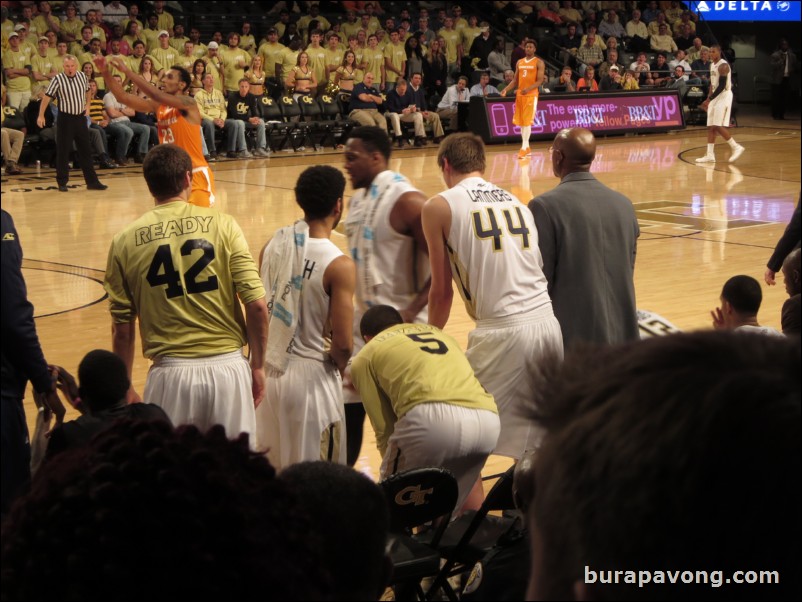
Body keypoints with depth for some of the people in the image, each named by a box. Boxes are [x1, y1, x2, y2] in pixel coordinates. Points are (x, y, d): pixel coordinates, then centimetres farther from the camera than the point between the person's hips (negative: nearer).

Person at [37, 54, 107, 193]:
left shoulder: (82, 76, 2)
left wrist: (87, 105, 12)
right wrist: (41, 115, -14)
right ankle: (62, 183, 8)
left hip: (80, 118, 4)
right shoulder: (57, 79, -12)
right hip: (65, 119, -4)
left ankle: (92, 181, 13)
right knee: (63, 151, -1)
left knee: (86, 150, 7)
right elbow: (47, 97, -11)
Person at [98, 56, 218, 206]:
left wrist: (128, 72, -29)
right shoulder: (158, 106, 6)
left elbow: (158, 95, -29)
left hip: (196, 174, -7)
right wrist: (106, 73, -10)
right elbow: (124, 97, 2)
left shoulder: (189, 103, -13)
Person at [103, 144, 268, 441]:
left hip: (171, 372, 0)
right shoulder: (221, 225, -1)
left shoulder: (125, 241, 1)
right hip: (228, 366, 0)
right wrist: (257, 367, 5)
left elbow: (122, 328, 3)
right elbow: (257, 304, -6)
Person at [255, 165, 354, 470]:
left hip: (266, 368, 6)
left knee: (267, 470, 20)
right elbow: (343, 344, -17)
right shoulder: (338, 265, -16)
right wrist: (340, 364, 4)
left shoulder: (273, 244, 1)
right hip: (309, 374, -6)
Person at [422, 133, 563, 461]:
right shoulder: (516, 201, 19)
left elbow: (442, 290, 3)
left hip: (502, 330, -6)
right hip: (547, 321, 6)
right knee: (539, 441, 19)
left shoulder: (439, 207, 2)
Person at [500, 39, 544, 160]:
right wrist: (506, 89, 1)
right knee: (520, 121, 8)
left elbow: (540, 81, -11)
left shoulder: (539, 62, -3)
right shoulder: (519, 62, 14)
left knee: (527, 121, -11)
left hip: (531, 95, -6)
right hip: (519, 95, 6)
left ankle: (524, 148, -11)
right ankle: (526, 147, 17)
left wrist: (528, 89, -26)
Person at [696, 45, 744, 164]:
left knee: (718, 126, -14)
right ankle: (710, 155, 6)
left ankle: (736, 147, -3)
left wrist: (709, 99, -21)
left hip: (724, 96, -9)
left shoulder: (723, 66, -16)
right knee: (710, 127, 5)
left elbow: (722, 86, -21)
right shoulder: (712, 65, 13)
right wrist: (708, 98, 12)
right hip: (715, 97, 9)